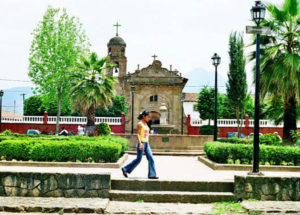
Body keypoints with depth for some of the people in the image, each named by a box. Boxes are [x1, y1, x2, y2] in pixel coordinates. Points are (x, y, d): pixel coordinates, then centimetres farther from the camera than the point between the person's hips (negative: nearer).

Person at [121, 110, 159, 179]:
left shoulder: (145, 124, 15)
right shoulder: (140, 124, -9)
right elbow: (138, 134, -16)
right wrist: (140, 143, -26)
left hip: (146, 143, 8)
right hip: (141, 143, -8)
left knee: (150, 158, -1)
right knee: (138, 159, -2)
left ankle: (152, 175, -2)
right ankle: (125, 169, 12)